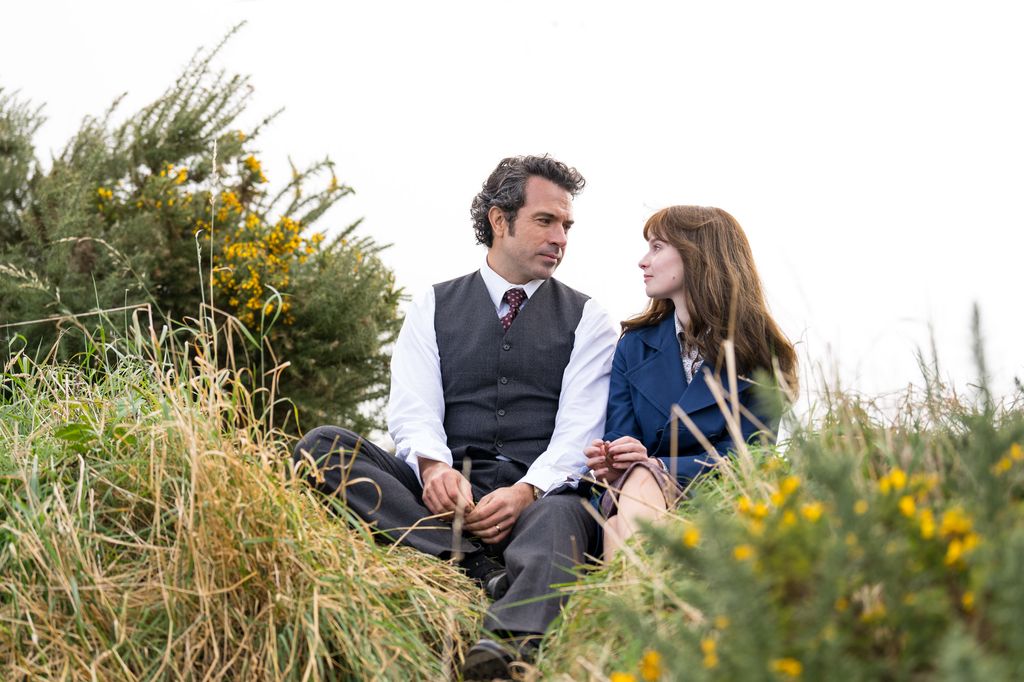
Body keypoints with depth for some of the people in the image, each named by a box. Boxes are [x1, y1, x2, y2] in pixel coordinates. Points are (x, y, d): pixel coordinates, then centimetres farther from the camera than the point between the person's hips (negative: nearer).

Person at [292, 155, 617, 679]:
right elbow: (413, 409, 3)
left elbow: (579, 432, 0)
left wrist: (527, 492, -21)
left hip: (542, 494, -2)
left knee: (559, 515, -39)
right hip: (447, 492, 2)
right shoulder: (433, 308, 17)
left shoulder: (586, 321, 14)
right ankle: (476, 564, -35)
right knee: (321, 447, -21)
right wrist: (433, 468, -21)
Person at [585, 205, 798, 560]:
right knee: (632, 479, -36)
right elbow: (619, 437, 7)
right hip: (627, 491, 3)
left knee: (642, 482, -37)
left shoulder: (757, 354, 5)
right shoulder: (634, 346, 16)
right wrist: (608, 463, -20)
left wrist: (658, 466, -20)